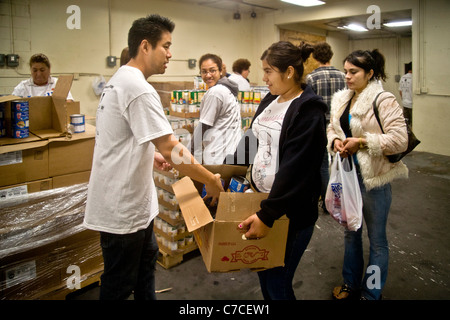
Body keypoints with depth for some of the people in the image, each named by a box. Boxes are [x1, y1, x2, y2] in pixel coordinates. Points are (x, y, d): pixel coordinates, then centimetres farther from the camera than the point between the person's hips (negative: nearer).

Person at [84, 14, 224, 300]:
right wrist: (211, 180, -17)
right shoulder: (139, 89, -24)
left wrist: (152, 155, 7)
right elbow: (171, 147, -27)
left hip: (134, 200, 10)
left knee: (146, 260, 26)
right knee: (119, 286, 9)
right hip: (122, 207, -10)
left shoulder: (120, 79, 10)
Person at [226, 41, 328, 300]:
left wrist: (267, 215, -26)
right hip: (261, 198, 8)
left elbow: (293, 170, -25)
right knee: (263, 271, 19)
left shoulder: (308, 112, -19)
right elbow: (252, 140, 17)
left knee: (277, 283, 4)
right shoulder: (271, 100, 7)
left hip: (290, 211, -8)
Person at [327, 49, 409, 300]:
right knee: (351, 231, 21)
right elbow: (332, 127, 16)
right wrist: (336, 141, -6)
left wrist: (362, 142, -23)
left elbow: (400, 140, -20)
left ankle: (371, 293, 29)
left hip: (374, 177, -7)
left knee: (377, 239, 10)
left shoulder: (384, 101, -15)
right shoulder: (341, 99, 6)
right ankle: (351, 284, 40)